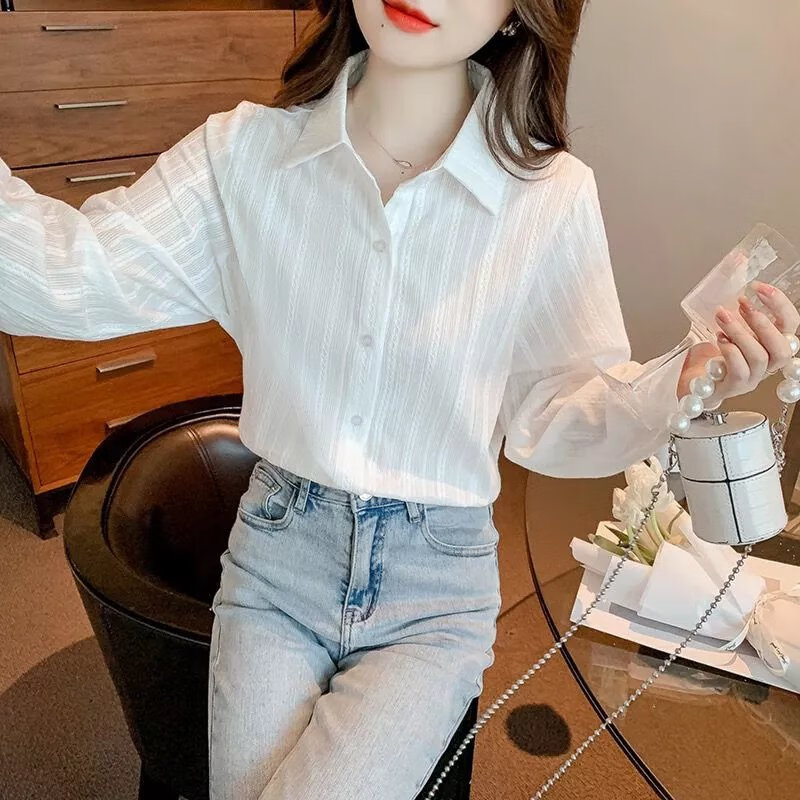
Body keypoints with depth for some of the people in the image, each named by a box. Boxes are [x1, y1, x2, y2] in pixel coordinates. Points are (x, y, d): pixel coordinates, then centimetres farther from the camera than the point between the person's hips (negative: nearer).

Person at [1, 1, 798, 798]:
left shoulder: (552, 195, -12)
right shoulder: (245, 150, -8)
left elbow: (548, 420, -7)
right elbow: (74, 276, -13)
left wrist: (677, 387, -25)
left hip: (433, 589, -1)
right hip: (278, 556, 2)